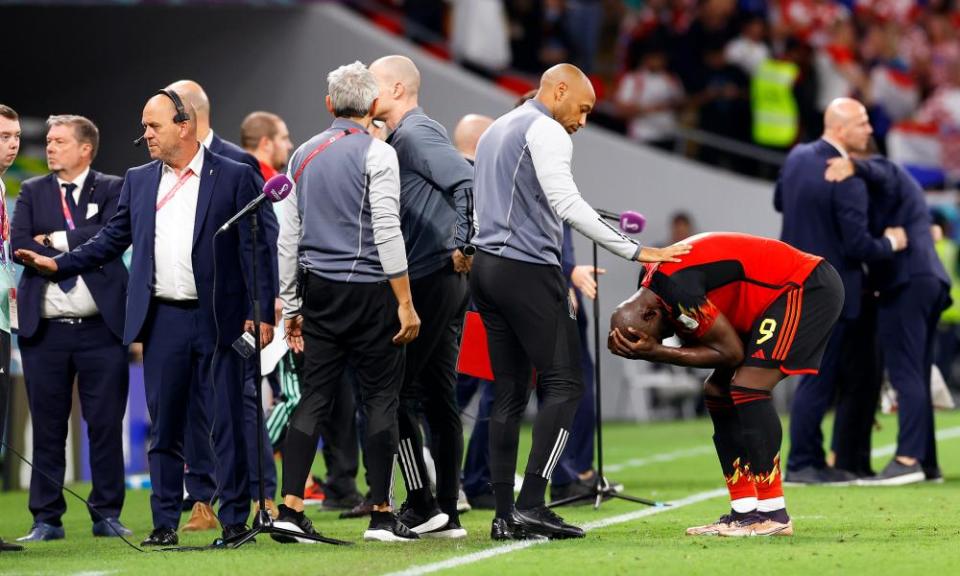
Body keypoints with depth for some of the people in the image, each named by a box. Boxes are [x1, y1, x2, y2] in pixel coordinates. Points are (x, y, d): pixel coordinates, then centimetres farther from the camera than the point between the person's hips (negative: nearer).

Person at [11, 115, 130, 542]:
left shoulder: (112, 189, 4)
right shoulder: (33, 192, 11)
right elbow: (19, 244, -3)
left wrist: (56, 240, -9)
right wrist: (75, 253, -11)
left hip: (101, 327, -2)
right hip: (45, 329, 2)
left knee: (106, 424, 1)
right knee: (47, 427, 4)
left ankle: (107, 515, 10)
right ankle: (47, 519, 9)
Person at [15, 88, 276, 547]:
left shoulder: (234, 178, 0)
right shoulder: (138, 181, 13)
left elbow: (255, 248, -3)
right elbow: (112, 240, 17)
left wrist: (263, 312, -9)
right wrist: (59, 265, 6)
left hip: (217, 320, -4)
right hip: (162, 320, 4)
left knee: (227, 423, -2)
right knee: (163, 427, 5)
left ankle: (234, 521, 4)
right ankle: (165, 523, 10)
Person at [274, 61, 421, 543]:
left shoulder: (304, 155, 12)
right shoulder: (376, 154, -7)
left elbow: (288, 235, 14)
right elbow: (387, 232, -13)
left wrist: (290, 305, 18)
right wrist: (405, 303, -11)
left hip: (318, 288, 6)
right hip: (369, 288, -6)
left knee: (314, 397, 4)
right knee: (380, 399, -1)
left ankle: (290, 507, -5)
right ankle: (381, 515, -2)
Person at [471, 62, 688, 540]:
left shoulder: (496, 132, 24)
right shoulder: (545, 131, -6)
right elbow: (566, 204, -18)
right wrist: (634, 251, -19)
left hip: (484, 268, 9)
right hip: (526, 268, -9)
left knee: (509, 393, 8)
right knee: (563, 384, -8)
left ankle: (505, 515, 3)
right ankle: (531, 504, -16)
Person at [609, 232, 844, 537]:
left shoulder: (674, 287, -27)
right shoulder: (656, 279, 3)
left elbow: (731, 351, -20)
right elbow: (700, 348, 4)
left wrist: (656, 352, -20)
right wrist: (653, 351, -12)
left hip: (808, 288, -11)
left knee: (748, 387, -21)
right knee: (717, 392, 8)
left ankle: (773, 514, -19)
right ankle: (744, 511, 10)